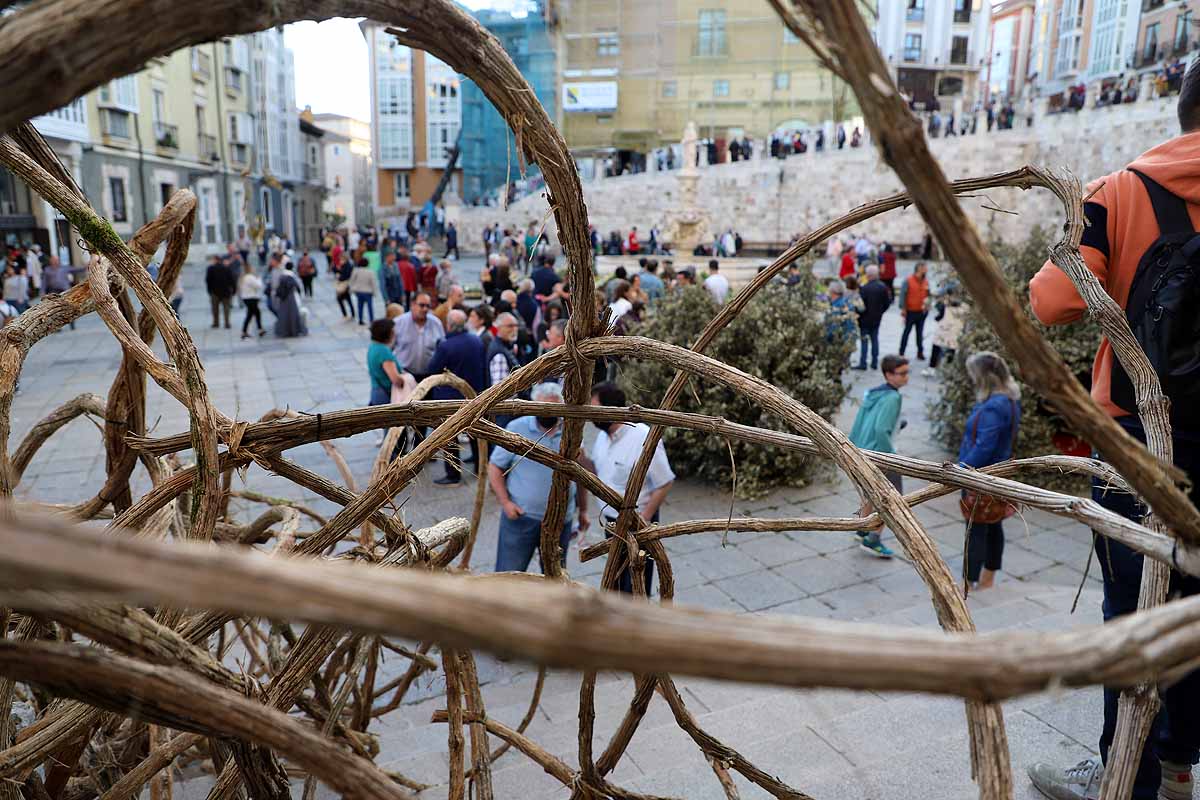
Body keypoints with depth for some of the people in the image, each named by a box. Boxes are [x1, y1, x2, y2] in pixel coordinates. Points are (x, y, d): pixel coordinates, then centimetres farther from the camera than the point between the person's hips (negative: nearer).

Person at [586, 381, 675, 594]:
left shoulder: (644, 439, -25)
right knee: (616, 583, 23)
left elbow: (664, 485, -20)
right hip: (611, 521, 8)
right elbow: (596, 469, 13)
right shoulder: (603, 436, 0)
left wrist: (642, 521, -19)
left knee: (635, 590, 4)